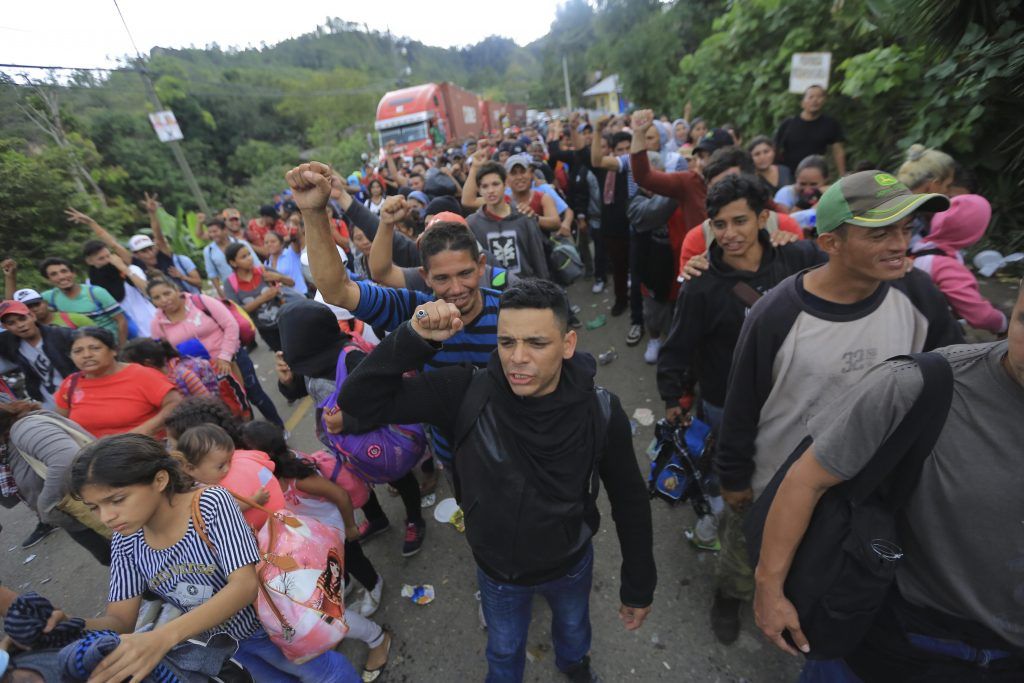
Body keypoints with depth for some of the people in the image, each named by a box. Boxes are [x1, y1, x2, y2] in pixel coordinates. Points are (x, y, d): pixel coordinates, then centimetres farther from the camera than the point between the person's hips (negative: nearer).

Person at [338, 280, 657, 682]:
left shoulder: (600, 413, -28)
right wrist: (415, 337, -42)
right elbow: (361, 401, -28)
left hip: (571, 565, 1)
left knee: (573, 627, 35)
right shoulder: (468, 393, -29)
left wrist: (638, 587, -2)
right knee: (504, 649, 31)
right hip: (496, 570, 0)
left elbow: (630, 502, -13)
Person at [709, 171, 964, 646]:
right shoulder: (776, 317, -29)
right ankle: (729, 595, 57)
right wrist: (732, 478, -8)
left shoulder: (916, 294, -16)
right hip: (773, 481, -4)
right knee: (746, 553, 24)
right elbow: (742, 407, -18)